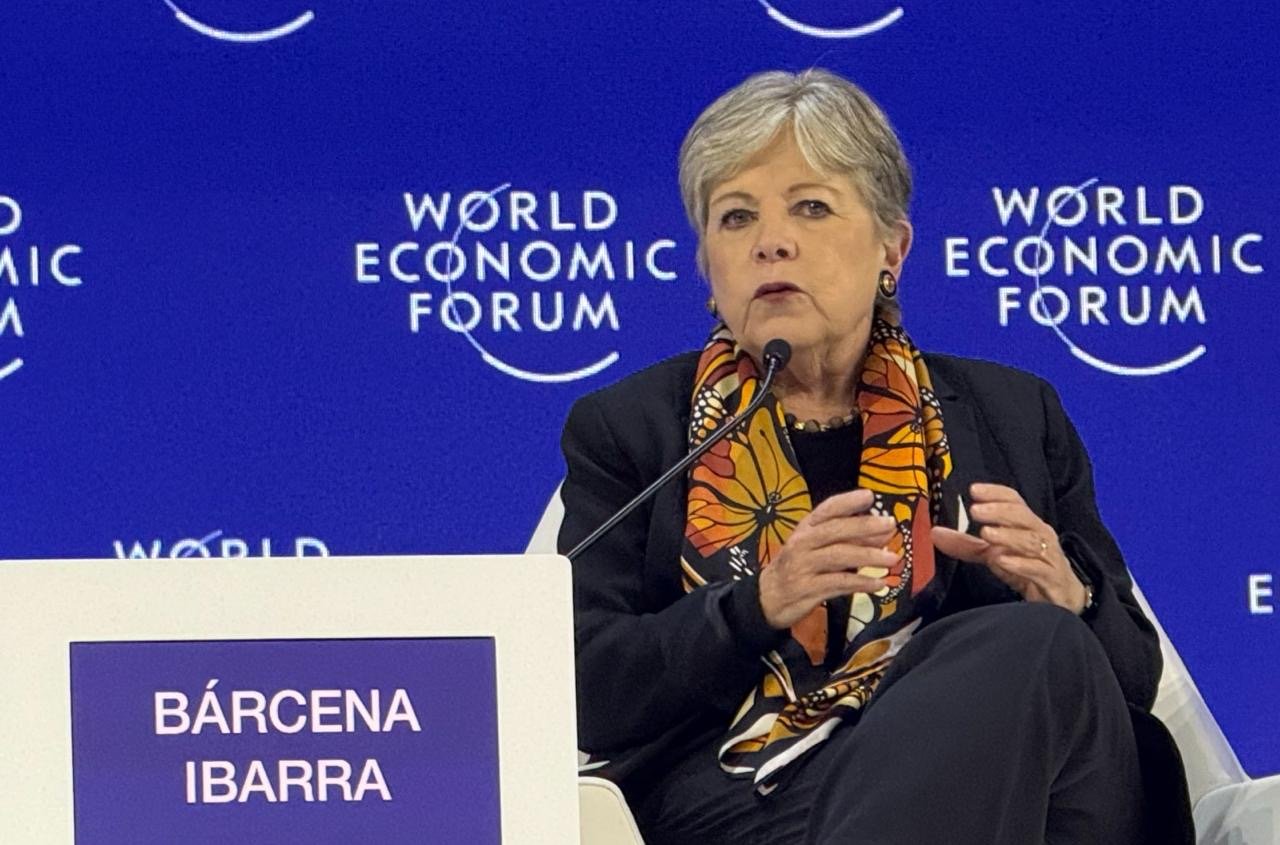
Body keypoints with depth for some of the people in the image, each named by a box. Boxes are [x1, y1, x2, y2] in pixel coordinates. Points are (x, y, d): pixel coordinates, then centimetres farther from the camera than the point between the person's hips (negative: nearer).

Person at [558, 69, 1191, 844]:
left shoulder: (1015, 416, 19)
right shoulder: (627, 431, 14)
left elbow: (1133, 673, 18)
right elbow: (585, 694, 3)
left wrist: (1066, 596, -6)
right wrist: (757, 605, -14)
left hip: (989, 775, 3)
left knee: (1038, 640, -32)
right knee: (1039, 650, -31)